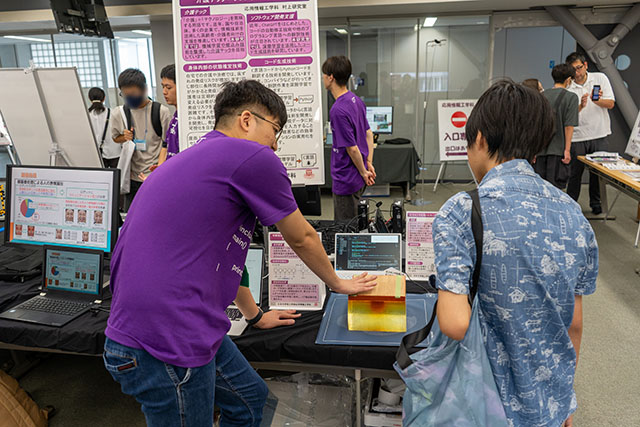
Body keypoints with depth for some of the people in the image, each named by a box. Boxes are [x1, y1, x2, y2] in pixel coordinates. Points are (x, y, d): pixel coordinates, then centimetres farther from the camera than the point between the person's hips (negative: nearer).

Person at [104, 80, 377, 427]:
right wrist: (337, 284, 21)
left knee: (251, 398, 23)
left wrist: (254, 315, 35)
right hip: (165, 344, -10)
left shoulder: (193, 159, 19)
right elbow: (302, 240, 1)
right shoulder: (254, 158, -11)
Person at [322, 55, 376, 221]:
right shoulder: (356, 100, 5)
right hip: (358, 178, 9)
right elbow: (368, 134, 12)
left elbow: (352, 148, -22)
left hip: (346, 180, -9)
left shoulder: (338, 110, -25)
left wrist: (364, 172, -8)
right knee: (354, 226, 23)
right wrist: (369, 164, 13)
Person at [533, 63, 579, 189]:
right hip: (558, 150, -4)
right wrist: (567, 150, -8)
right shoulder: (571, 97, -4)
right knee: (555, 188, 1)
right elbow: (569, 126, -11)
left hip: (539, 148, 4)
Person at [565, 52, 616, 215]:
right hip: (577, 137, -1)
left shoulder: (600, 78, 2)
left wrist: (596, 100, -22)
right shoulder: (568, 88, -2)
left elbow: (610, 103, -3)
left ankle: (596, 204, 22)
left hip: (599, 135, 1)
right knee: (575, 172, 2)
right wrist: (580, 106, -27)